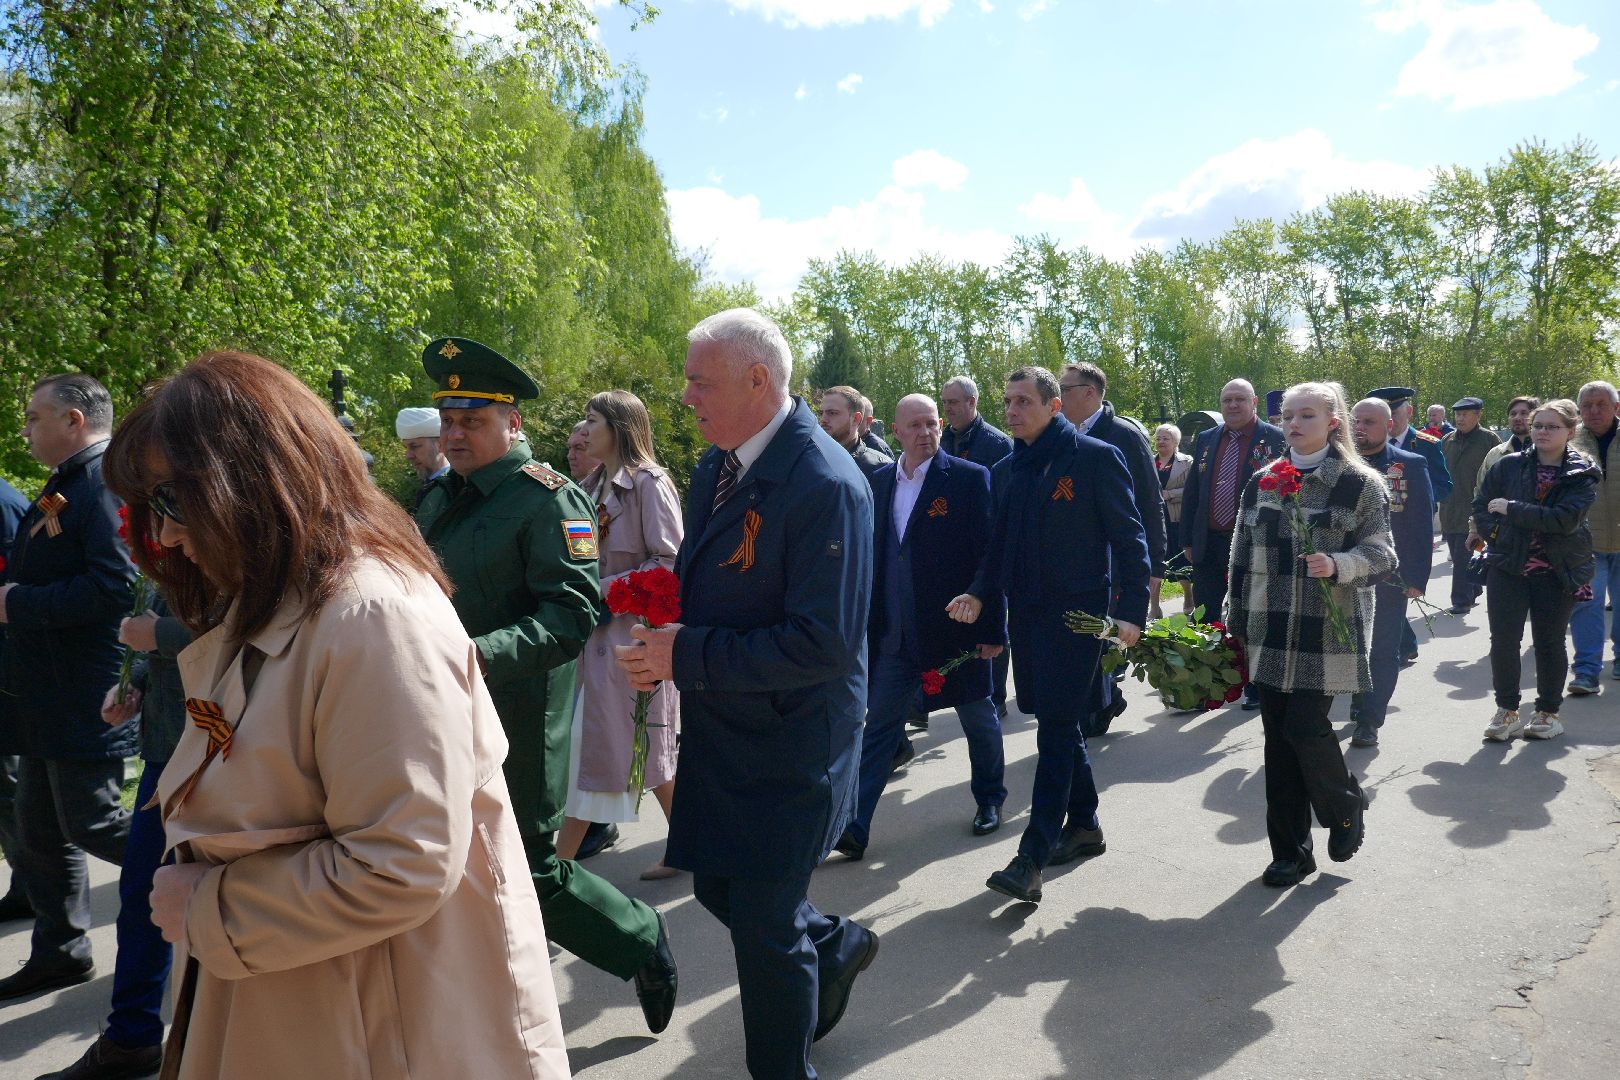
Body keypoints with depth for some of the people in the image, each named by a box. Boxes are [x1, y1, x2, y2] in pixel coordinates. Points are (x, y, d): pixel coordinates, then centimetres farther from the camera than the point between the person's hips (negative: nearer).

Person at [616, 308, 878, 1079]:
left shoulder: (825, 485, -24)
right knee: (717, 889, 22)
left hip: (787, 748, -8)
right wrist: (664, 624, -5)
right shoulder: (713, 468, 4)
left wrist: (687, 656, -23)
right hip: (718, 732, 9)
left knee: (764, 932, 6)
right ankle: (834, 946, 48)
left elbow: (825, 643, -27)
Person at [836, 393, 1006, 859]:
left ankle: (990, 799, 38)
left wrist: (993, 627, -12)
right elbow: (872, 554, 9)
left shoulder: (970, 478, -8)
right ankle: (853, 825, 7)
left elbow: (990, 556, -10)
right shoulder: (879, 481, 6)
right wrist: (868, 622, 7)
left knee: (978, 717, 15)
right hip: (894, 634, 4)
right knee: (878, 727, 3)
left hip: (958, 629, -3)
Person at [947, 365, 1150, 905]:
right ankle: (1083, 825, 32)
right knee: (1060, 724, 16)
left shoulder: (1096, 457, -7)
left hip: (1076, 612, -6)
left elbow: (1129, 537, -8)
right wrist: (980, 593, -1)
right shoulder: (1005, 470, 12)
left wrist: (1131, 610, -16)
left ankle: (1032, 859, -7)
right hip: (1025, 614, 7)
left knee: (1057, 728, -7)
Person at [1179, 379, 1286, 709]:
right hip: (1209, 545, 4)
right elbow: (1191, 493, 12)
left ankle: (1255, 688, 20)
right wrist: (1187, 540, 8)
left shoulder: (1275, 439, -4)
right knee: (1204, 619, 7)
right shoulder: (1205, 439, 10)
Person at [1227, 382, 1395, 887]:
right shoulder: (1262, 482, 9)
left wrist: (1338, 565, -24)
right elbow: (1243, 557, 12)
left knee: (1305, 727, -9)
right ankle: (1289, 851, 18)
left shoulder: (1360, 483, -3)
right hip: (1269, 632, 4)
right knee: (1278, 736, 6)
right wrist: (1236, 622, 12)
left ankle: (1346, 808, 24)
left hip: (1328, 632, -4)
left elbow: (1381, 553, -4)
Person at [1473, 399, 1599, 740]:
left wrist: (1511, 509, -19)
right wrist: (1496, 535, -7)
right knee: (1503, 638, -2)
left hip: (1557, 571, -1)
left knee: (1549, 641, 8)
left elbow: (1565, 519, -20)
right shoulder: (1509, 465, 2)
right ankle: (1506, 710, 12)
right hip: (1507, 567, 1)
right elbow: (1480, 505, 8)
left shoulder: (1582, 475, -5)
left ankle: (1548, 711, 23)